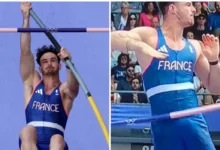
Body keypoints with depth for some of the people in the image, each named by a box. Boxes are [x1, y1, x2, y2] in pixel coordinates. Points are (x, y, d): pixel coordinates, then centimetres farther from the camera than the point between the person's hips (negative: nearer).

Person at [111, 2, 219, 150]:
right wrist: (139, 45, -28)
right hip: (165, 123, -4)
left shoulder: (195, 47, 14)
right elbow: (112, 38, -14)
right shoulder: (148, 35, 1)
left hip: (194, 120, 4)